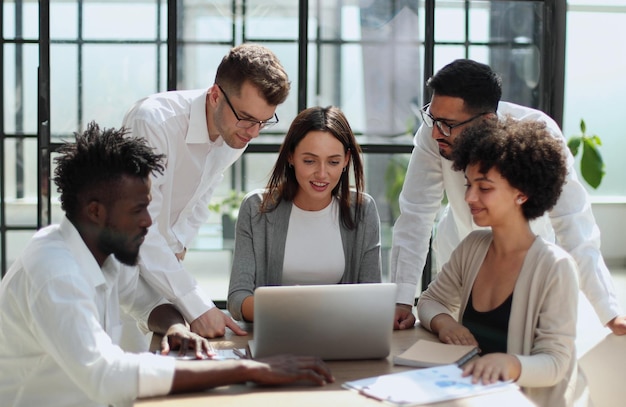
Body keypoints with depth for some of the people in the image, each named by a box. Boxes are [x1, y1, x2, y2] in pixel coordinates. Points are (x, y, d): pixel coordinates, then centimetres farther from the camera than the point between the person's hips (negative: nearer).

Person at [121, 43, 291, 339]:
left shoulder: (237, 129, -8)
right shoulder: (153, 123, -31)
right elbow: (139, 229, -35)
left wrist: (179, 243, 2)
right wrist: (196, 306, -40)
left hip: (164, 255, 6)